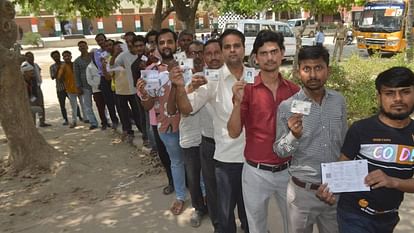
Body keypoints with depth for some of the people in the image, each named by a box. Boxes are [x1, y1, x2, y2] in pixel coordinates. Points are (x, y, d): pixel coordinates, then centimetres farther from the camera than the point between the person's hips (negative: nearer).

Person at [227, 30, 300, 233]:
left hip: (288, 170, 2)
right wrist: (237, 102, -25)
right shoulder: (247, 90, -9)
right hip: (256, 172, -2)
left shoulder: (294, 90, -1)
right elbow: (234, 132, -13)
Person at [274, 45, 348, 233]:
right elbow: (279, 151, -8)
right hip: (303, 190, -3)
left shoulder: (339, 101, -3)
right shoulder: (287, 107, -14)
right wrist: (294, 135, -27)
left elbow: (345, 142, 10)